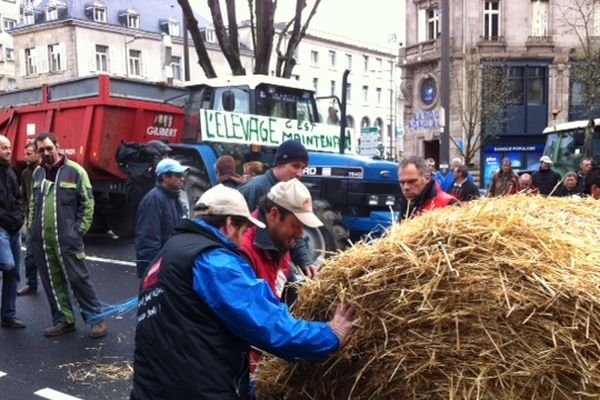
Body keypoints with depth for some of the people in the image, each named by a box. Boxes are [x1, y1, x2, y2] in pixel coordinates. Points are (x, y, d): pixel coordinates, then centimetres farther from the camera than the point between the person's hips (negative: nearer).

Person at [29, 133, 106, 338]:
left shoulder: (74, 170, -5)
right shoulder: (37, 173, 11)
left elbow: (88, 203, -5)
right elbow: (33, 204, 20)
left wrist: (79, 230, -7)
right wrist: (31, 227, 12)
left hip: (67, 239, -5)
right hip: (41, 240, 5)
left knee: (78, 278, -2)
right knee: (52, 281, 11)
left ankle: (96, 318, 9)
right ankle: (63, 319, 23)